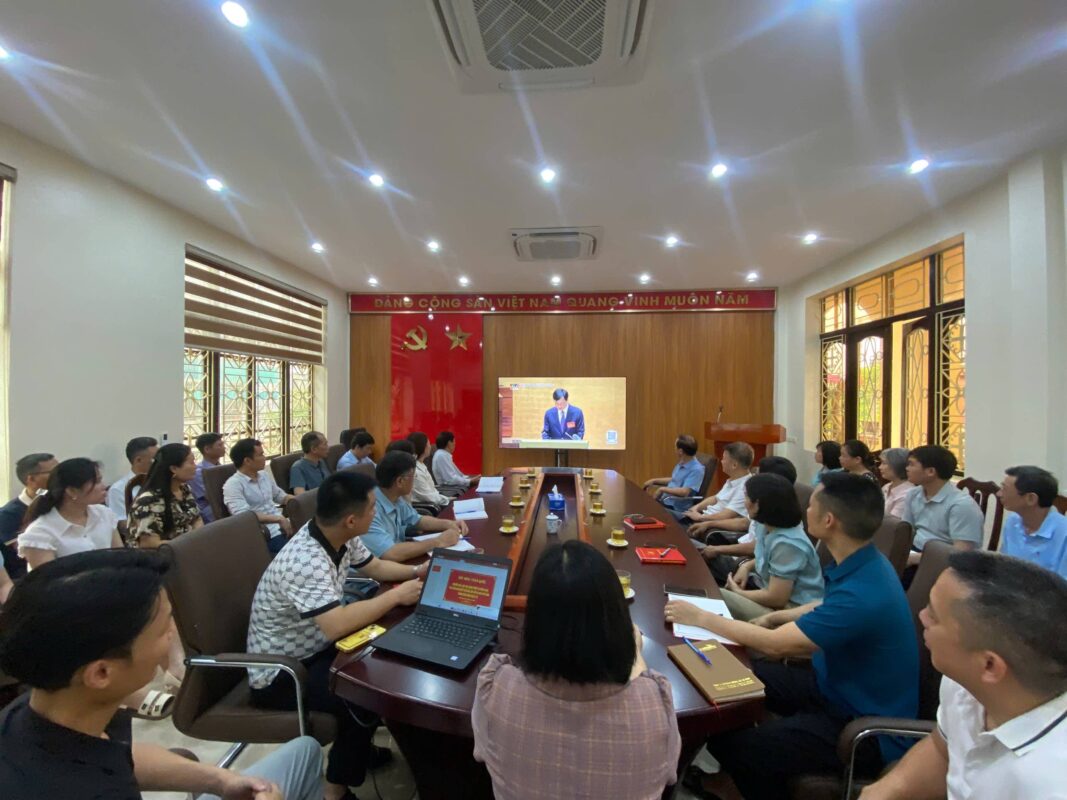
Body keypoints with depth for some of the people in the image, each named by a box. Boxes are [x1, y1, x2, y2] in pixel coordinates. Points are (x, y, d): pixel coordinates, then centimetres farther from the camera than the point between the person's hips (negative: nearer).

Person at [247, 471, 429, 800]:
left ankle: (357, 748, 27)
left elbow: (374, 566, 9)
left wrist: (418, 571, -6)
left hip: (313, 650, 8)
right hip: (279, 674, -8)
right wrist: (396, 595, -32)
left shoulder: (340, 537, -9)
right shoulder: (304, 561, -35)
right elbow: (337, 625, -45)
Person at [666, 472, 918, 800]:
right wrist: (773, 618, 6)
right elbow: (826, 608, 18)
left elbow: (776, 645, -24)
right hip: (837, 685, 9)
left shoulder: (862, 592, -32)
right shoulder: (861, 564, -4)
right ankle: (716, 772, 24)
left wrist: (700, 618, -14)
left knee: (733, 744, -24)